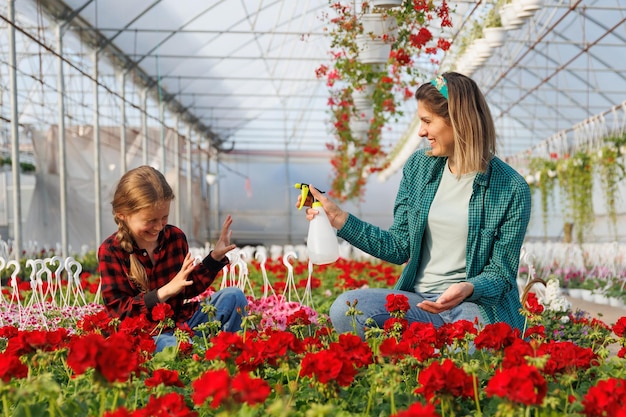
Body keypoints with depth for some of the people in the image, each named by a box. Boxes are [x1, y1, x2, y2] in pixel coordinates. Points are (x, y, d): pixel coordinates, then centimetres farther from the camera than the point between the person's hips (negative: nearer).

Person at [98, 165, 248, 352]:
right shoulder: (110, 251, -8)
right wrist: (165, 292, -24)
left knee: (233, 296, -12)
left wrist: (214, 257, 5)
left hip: (183, 321, 6)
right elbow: (118, 311, -13)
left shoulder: (175, 237, 5)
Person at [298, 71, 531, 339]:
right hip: (418, 299, 4)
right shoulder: (418, 166, 7)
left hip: (479, 304, -3)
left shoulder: (511, 189, -7)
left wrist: (468, 288, -26)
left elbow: (501, 274, -4)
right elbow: (399, 248, 10)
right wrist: (338, 218, 5)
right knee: (344, 309, -25)